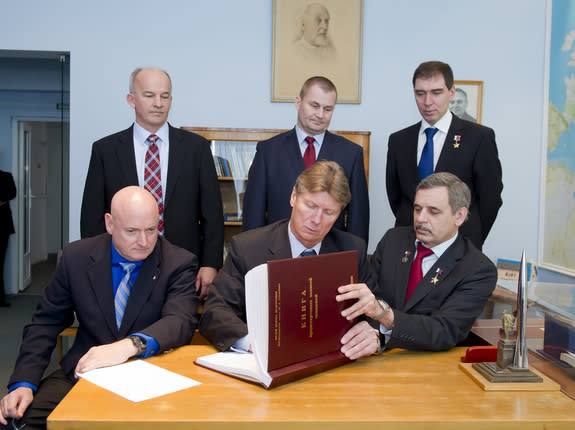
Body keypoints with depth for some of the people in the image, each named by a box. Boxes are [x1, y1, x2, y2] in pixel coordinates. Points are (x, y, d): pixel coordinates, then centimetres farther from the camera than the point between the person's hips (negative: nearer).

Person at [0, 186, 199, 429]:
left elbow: (181, 322, -19)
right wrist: (23, 383, -8)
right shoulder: (76, 257, 2)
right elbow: (45, 324, 6)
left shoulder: (179, 264, -5)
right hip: (83, 371, 2)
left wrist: (131, 345, -38)